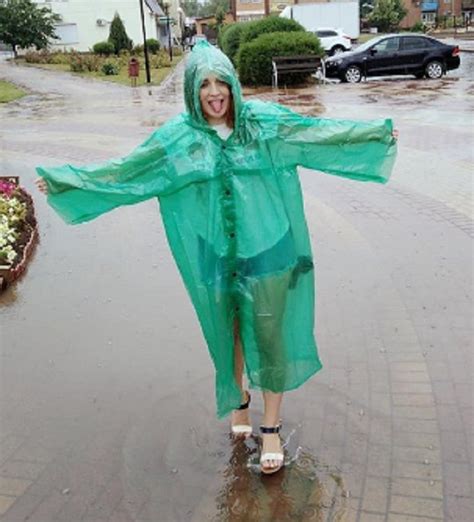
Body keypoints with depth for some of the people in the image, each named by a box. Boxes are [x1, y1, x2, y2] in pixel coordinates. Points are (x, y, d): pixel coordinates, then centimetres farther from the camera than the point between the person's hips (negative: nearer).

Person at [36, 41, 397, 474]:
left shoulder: (263, 120, -3)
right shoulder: (177, 137, -2)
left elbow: (317, 132, -2)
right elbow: (126, 170, 1)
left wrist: (377, 133, -8)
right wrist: (64, 180, -1)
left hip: (265, 248, -1)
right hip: (216, 256, 1)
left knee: (268, 334, 5)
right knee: (229, 331, 16)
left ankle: (272, 426, 21)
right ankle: (239, 398, 44)